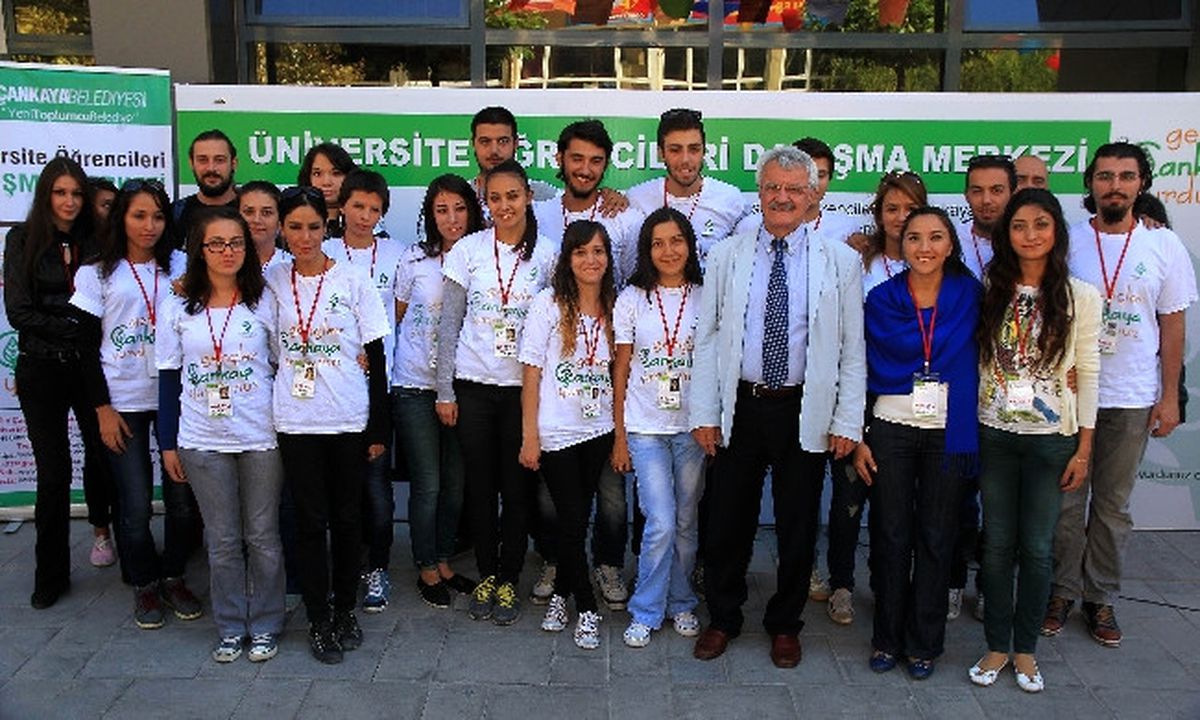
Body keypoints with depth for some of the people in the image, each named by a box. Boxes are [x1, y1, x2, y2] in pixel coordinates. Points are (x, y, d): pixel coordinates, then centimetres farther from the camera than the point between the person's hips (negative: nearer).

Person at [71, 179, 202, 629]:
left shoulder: (181, 267, 5)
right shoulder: (96, 274, 1)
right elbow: (86, 347, 1)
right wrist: (102, 408, -4)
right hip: (124, 402, -1)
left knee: (183, 498, 2)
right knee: (135, 504, 2)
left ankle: (173, 577, 24)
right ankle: (144, 586, 22)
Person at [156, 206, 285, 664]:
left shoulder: (265, 301, 0)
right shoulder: (178, 307, 3)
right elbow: (169, 378, 6)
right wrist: (168, 443, 5)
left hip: (260, 438, -1)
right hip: (202, 442, 1)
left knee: (262, 537, 6)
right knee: (222, 541, 8)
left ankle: (265, 626, 21)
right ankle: (231, 628, 23)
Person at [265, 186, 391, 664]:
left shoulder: (352, 280, -3)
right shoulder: (272, 281, 3)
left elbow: (376, 359, -2)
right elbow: (268, 351, 17)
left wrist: (379, 428, -3)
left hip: (349, 419, -1)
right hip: (295, 421, 1)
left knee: (347, 517, 9)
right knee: (311, 520, 5)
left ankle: (346, 611, 25)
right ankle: (319, 621, 17)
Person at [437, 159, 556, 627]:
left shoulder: (547, 255, 0)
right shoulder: (467, 251, 1)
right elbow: (449, 325, 3)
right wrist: (445, 391, 0)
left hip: (524, 387, 0)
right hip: (473, 386, 1)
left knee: (518, 488, 4)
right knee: (480, 486, 8)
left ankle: (508, 581, 20)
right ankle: (486, 575, 25)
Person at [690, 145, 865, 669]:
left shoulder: (840, 262, 1)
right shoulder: (727, 256, 3)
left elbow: (853, 349, 1)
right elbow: (706, 339, 3)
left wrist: (847, 421, -4)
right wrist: (704, 413, -2)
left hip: (807, 414, 0)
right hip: (740, 408, 1)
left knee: (798, 526, 11)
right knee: (729, 521, 11)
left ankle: (785, 625, 31)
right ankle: (722, 619, 31)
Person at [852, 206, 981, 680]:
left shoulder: (971, 296, -1)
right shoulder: (880, 300, -1)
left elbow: (977, 359, 3)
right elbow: (862, 372, 2)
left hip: (948, 431, 0)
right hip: (891, 430, 0)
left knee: (936, 538, 8)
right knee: (890, 535, 6)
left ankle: (924, 642, 24)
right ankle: (888, 637, 23)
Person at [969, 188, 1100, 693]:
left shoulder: (1080, 296, -2)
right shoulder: (989, 291, 1)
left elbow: (1088, 374, -1)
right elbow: (973, 363, 4)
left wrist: (1084, 447, -3)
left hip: (1051, 438, -1)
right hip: (993, 435, 1)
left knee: (1037, 547, 7)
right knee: (997, 544, 8)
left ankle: (1025, 648, 24)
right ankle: (997, 645, 23)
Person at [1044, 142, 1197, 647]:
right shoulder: (1067, 241, -2)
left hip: (1132, 400, 1)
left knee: (1113, 506, 11)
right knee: (1065, 501, 7)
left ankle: (1101, 597, 25)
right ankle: (1061, 591, 22)